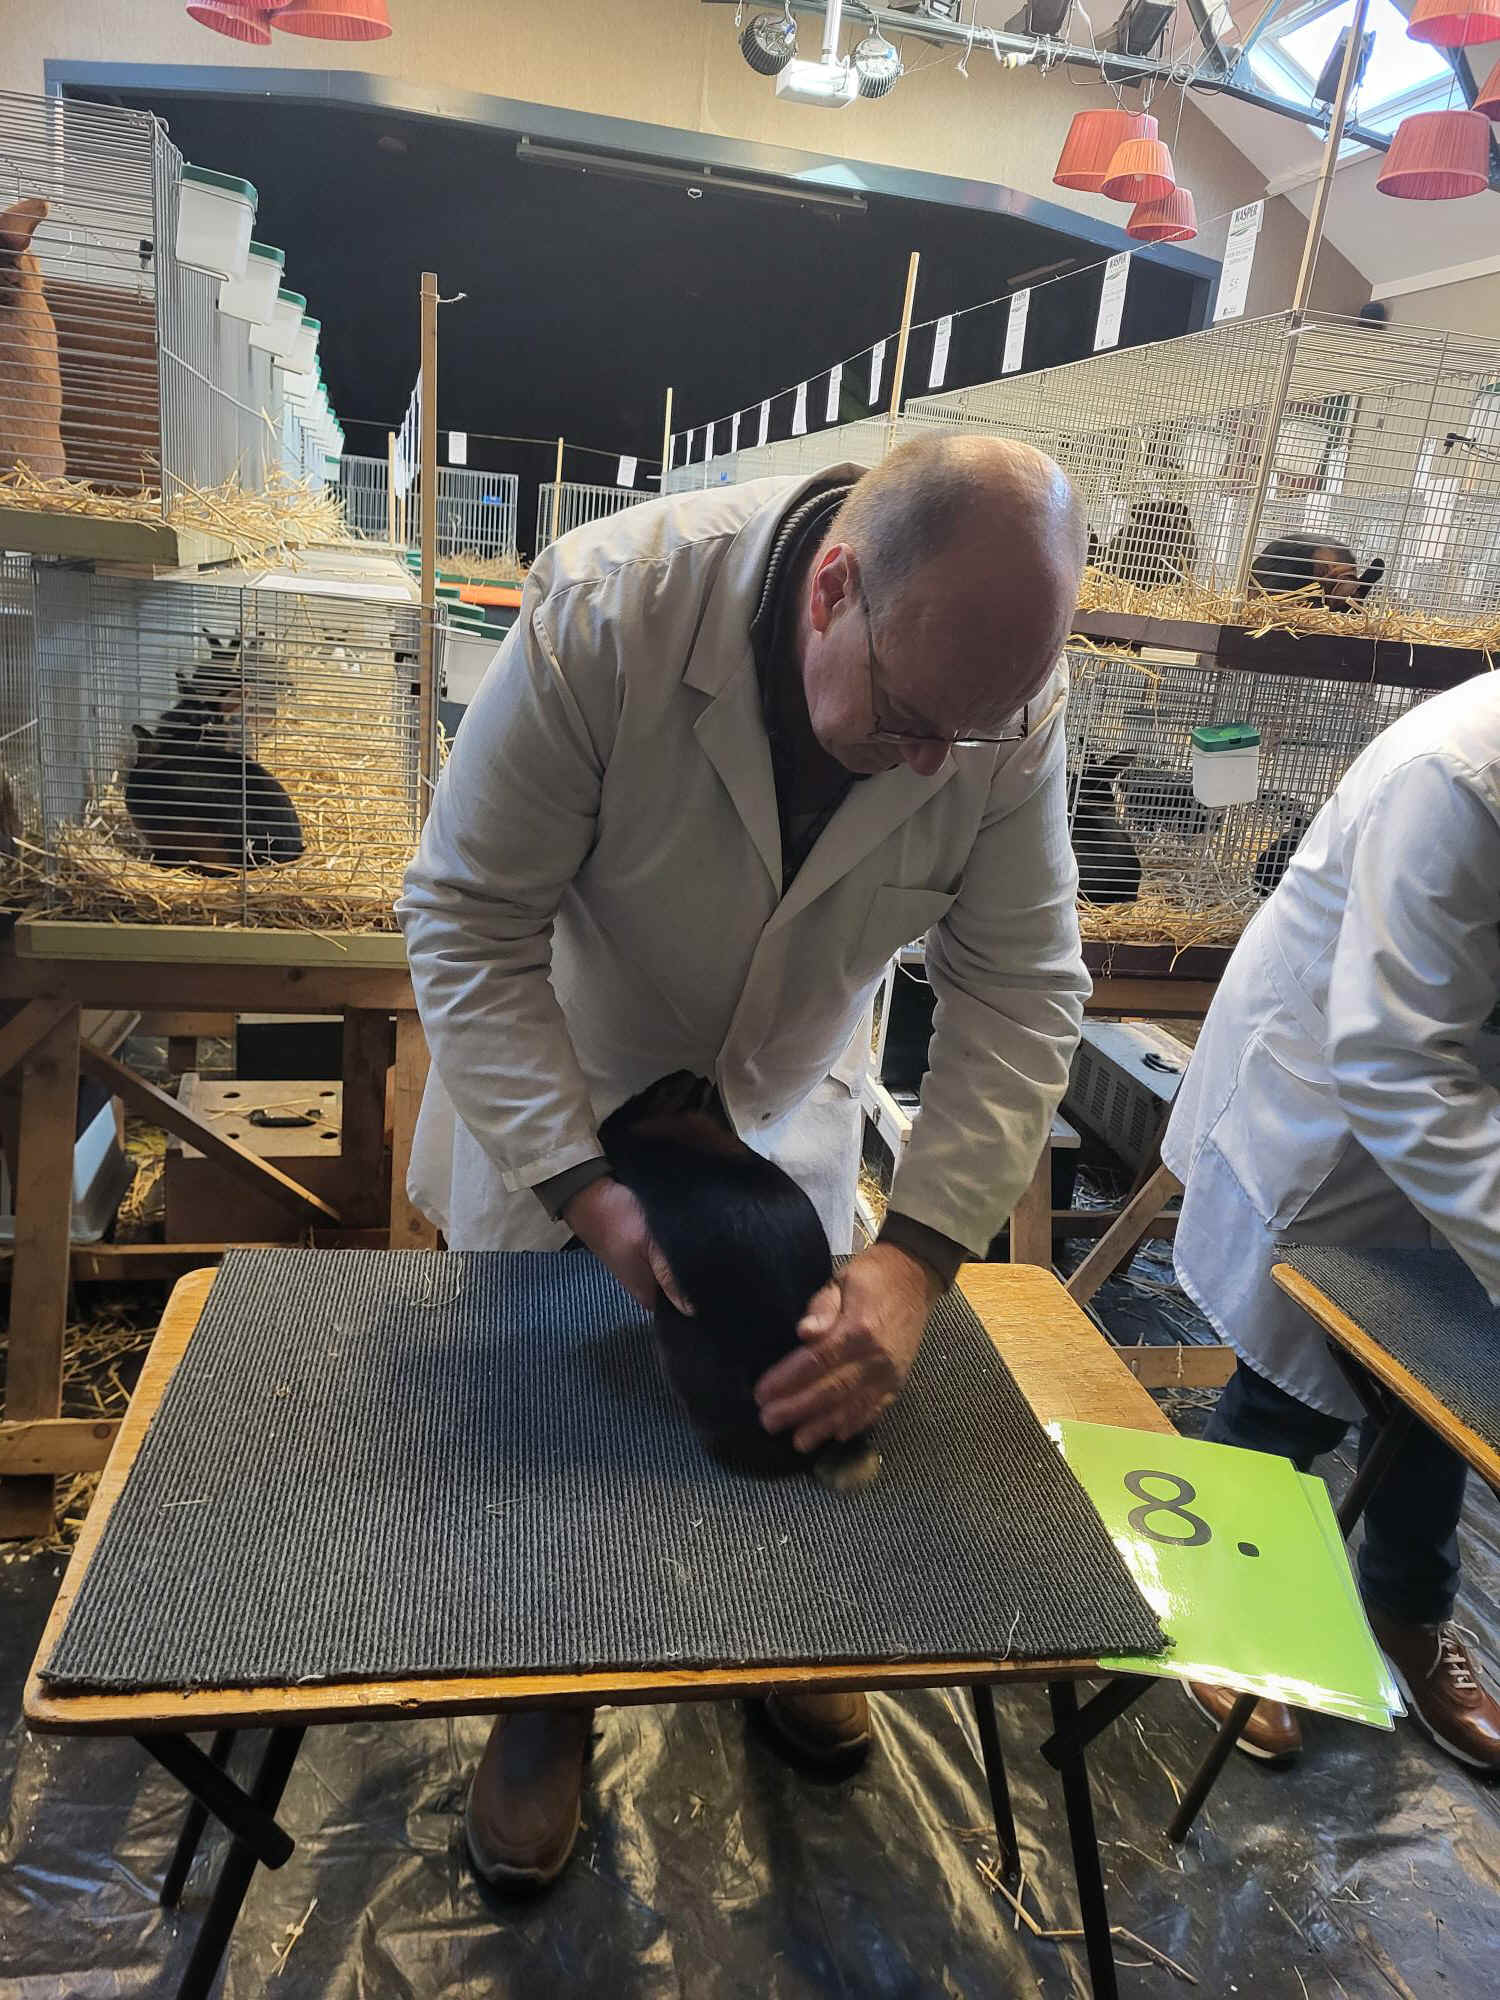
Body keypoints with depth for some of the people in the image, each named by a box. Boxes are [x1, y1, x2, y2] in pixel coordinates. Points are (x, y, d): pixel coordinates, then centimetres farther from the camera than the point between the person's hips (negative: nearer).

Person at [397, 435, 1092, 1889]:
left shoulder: (1015, 704, -23)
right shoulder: (605, 611, -33)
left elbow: (1021, 993, -20)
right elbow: (467, 926, -27)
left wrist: (915, 1258, -31)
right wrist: (581, 1186, -33)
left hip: (790, 1108, 3)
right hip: (556, 1107, -2)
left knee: (806, 1378, 16)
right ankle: (545, 1700, 41)